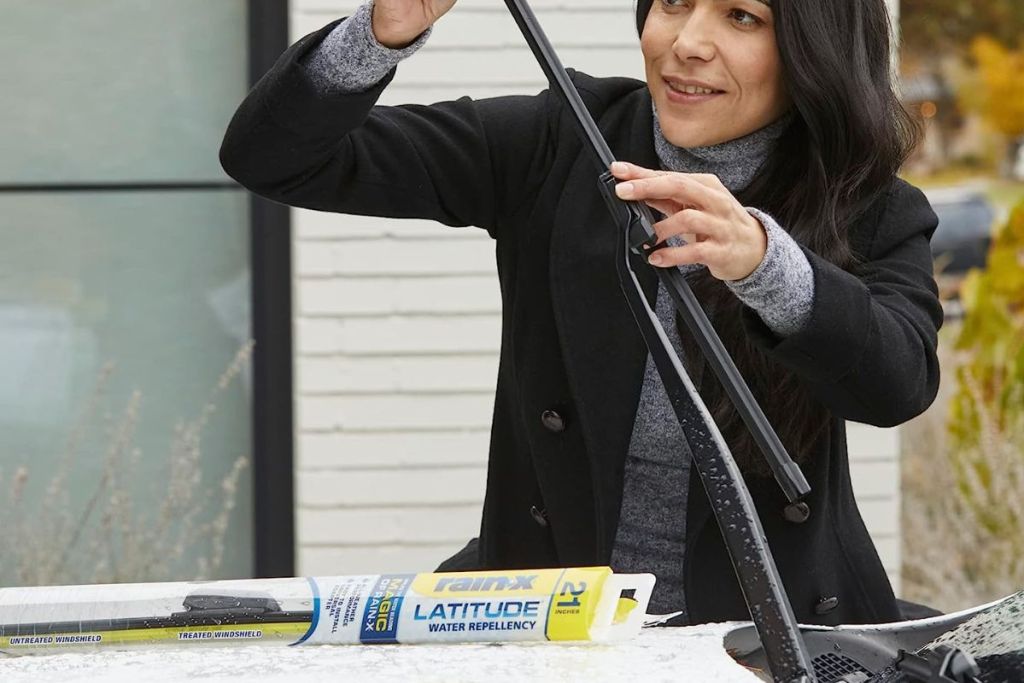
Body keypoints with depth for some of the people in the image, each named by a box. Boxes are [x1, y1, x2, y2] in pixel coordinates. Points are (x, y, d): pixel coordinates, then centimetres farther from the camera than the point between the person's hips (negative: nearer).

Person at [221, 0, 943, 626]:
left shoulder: (870, 215, -3)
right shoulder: (558, 145, -1)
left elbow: (899, 382, -25)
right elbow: (276, 157, -5)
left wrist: (762, 259, -44)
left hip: (767, 642, 1)